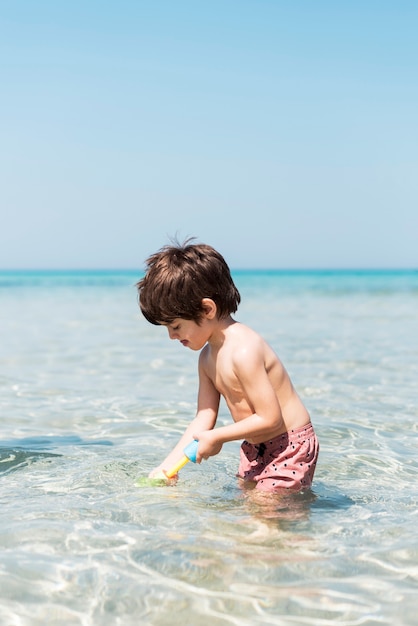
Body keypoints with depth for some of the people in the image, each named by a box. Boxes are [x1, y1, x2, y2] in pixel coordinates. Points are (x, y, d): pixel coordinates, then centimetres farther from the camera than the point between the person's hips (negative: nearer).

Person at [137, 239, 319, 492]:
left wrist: (217, 438, -17)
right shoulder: (207, 357, 4)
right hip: (256, 448, 9)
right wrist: (169, 464, -3)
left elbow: (270, 418, -27)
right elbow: (204, 417, 5)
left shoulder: (244, 351, -27)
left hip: (289, 446, -9)